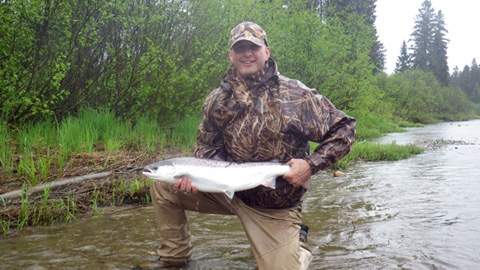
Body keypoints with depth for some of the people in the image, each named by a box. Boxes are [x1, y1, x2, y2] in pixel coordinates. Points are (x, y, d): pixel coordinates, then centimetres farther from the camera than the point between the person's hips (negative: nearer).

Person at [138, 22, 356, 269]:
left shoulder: (296, 95, -13)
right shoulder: (217, 100, -2)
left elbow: (343, 128, -10)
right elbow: (207, 147, 6)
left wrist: (311, 165, -22)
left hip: (275, 209, -3)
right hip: (228, 190, 4)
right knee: (163, 185, -6)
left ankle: (299, 246, 29)